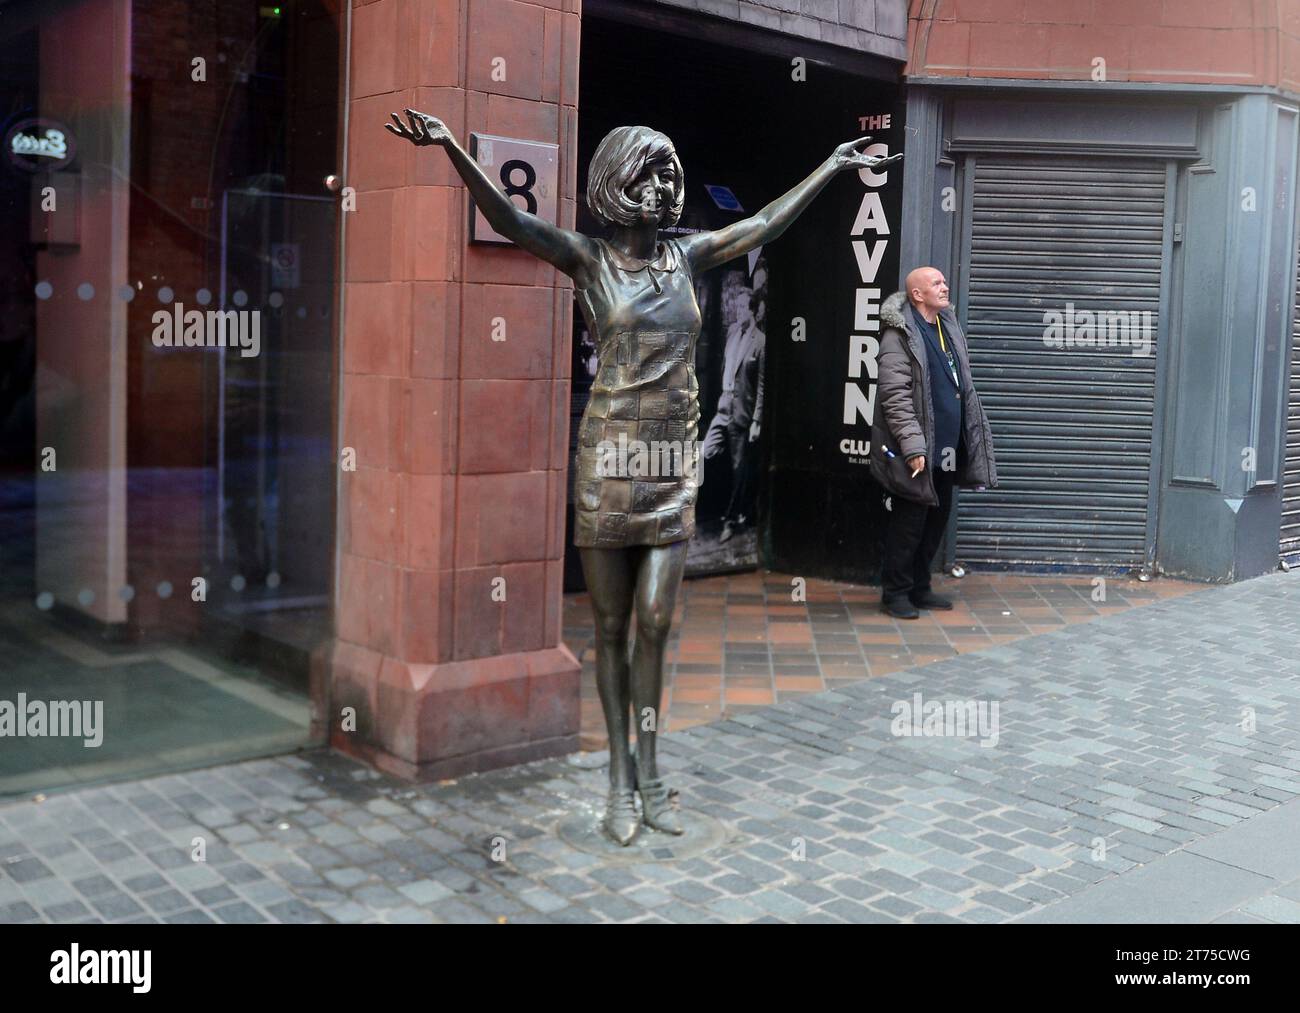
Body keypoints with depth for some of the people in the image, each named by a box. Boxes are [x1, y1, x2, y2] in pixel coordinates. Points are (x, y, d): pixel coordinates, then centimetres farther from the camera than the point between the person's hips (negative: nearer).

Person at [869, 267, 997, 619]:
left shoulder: (948, 327, 14)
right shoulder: (900, 334, -11)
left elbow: (963, 388, 20)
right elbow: (895, 395, -17)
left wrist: (974, 439, 17)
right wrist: (913, 446, -22)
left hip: (946, 450, 8)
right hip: (916, 453, -8)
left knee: (936, 520, 14)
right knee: (909, 523, -1)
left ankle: (919, 587, 26)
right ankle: (895, 592, 11)